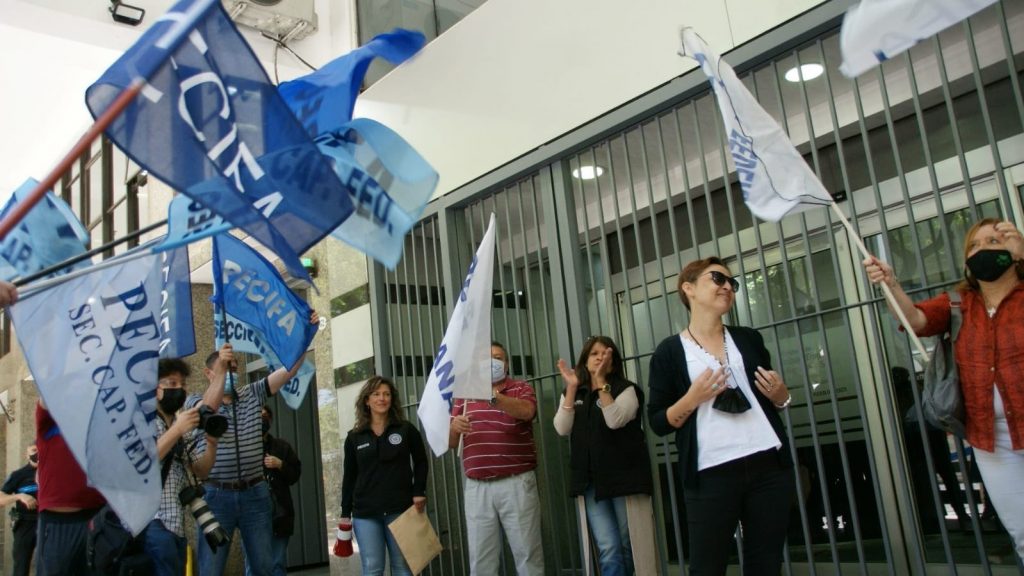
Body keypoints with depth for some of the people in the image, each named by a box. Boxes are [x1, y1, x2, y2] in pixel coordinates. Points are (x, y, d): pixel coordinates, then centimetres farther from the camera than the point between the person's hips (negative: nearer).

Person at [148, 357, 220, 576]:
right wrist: (176, 430, -18)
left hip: (177, 523, 6)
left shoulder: (183, 427, 16)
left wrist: (212, 444, -2)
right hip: (151, 520, -6)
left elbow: (200, 471, 16)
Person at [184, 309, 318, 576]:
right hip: (216, 495, -3)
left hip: (255, 493, 3)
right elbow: (208, 410, -23)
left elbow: (288, 369, -2)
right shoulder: (194, 402, 1)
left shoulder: (252, 394, 8)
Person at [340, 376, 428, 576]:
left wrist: (419, 492, -5)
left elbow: (420, 462, 9)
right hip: (365, 513, 1)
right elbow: (349, 477, 10)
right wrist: (345, 513, 6)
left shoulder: (406, 429, 4)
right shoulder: (354, 437, 8)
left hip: (400, 509, -1)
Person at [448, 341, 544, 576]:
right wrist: (453, 427, -12)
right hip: (476, 488, 3)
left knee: (528, 554, 0)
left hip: (516, 483, -3)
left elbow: (527, 411, -21)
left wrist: (494, 397, -38)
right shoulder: (464, 396, 14)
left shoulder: (521, 389, 3)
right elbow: (450, 442, 12)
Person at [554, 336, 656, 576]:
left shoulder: (626, 389, 0)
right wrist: (571, 388, -10)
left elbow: (615, 420, -17)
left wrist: (601, 381, -20)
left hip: (624, 477, -2)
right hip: (590, 481, 2)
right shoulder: (573, 394, 12)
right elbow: (562, 429, -3)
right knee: (608, 550, -5)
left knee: (630, 547, 4)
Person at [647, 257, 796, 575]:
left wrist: (781, 396, 3)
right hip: (711, 476, -4)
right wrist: (693, 398, -15)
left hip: (769, 466, 4)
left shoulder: (749, 339, 13)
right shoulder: (670, 351, 0)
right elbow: (658, 423, -1)